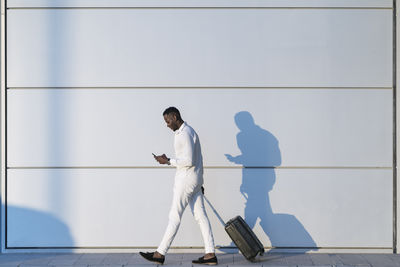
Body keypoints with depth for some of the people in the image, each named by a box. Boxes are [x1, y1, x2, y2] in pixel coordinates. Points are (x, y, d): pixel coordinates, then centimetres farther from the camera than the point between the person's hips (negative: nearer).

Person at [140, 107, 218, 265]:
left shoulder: (185, 134, -16)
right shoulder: (185, 132, 17)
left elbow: (189, 161, -23)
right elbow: (197, 159, 22)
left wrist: (168, 161, -17)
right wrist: (199, 183, 25)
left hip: (186, 179, -10)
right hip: (195, 180, 10)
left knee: (174, 217, -4)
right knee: (200, 216, 6)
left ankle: (160, 254, 2)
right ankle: (210, 254, 5)